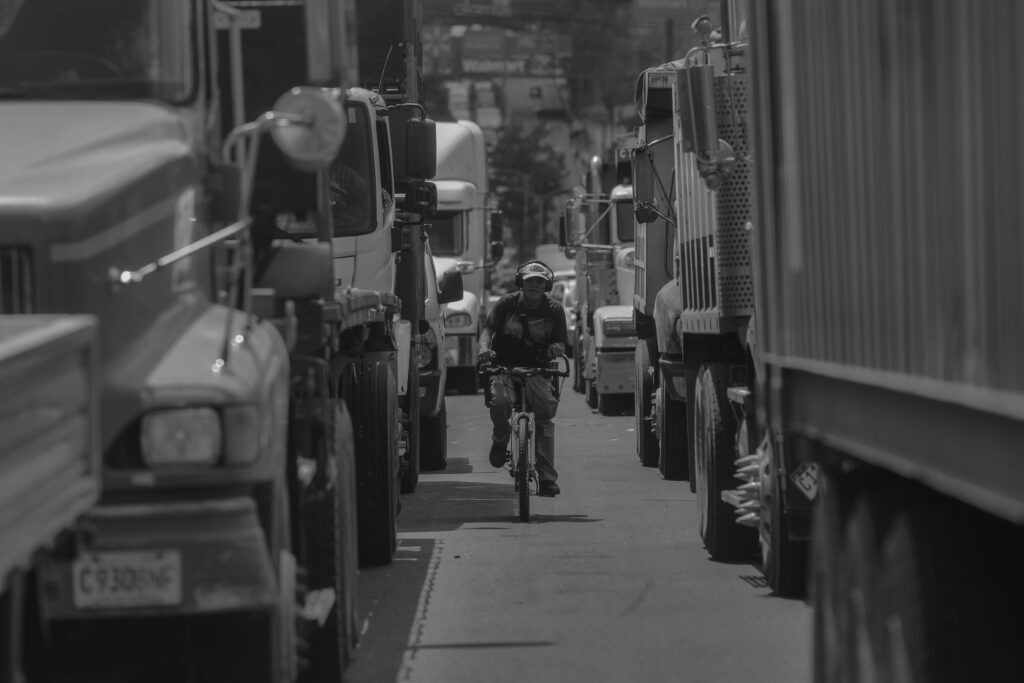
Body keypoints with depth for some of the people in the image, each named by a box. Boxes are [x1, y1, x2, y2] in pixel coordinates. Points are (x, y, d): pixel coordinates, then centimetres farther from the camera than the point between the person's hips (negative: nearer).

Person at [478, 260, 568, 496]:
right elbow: (488, 329, -5)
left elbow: (560, 343, 5)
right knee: (499, 401, -31)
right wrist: (485, 349, -26)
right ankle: (500, 439, 4)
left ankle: (547, 477, -11)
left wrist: (556, 348, -21)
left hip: (537, 370, 1)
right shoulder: (506, 304, 2)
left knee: (545, 414, -16)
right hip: (504, 366, -1)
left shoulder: (554, 310, 4)